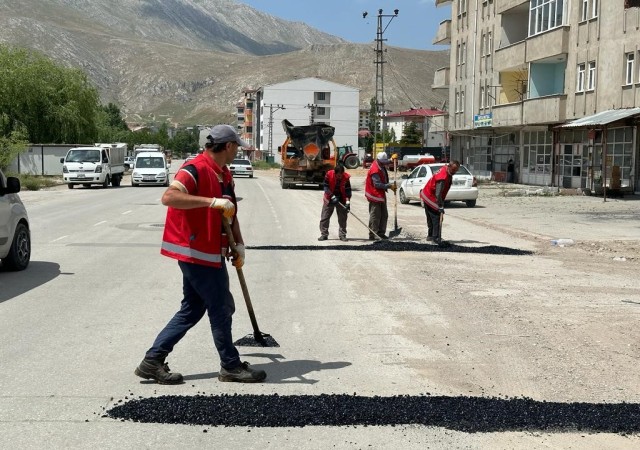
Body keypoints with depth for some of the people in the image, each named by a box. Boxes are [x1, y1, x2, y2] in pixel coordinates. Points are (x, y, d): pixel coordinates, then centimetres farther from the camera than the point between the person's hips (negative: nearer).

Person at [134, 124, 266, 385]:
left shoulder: (225, 175, 13)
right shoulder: (196, 169, -17)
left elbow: (230, 213, 20)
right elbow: (169, 197, -32)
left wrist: (239, 245, 8)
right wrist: (212, 201, -37)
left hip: (211, 253, 10)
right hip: (195, 252, -10)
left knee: (192, 310, 13)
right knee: (222, 307, 0)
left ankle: (152, 361, 18)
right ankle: (231, 367, 14)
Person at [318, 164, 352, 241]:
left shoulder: (346, 177, -16)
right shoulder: (329, 175, -20)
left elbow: (348, 190, -11)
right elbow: (326, 187, -14)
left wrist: (348, 201, -20)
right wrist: (332, 196, -25)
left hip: (342, 199, 1)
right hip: (329, 199, 0)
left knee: (342, 218, 3)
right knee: (324, 217, 1)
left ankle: (342, 235, 13)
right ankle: (324, 234, 10)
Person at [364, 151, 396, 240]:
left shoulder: (382, 167, 9)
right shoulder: (375, 170, -21)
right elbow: (377, 184, -25)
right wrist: (389, 186, -27)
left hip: (381, 195, 10)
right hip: (375, 196, -10)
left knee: (384, 215, 13)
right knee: (375, 216, -8)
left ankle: (381, 233, 21)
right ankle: (372, 235, -4)